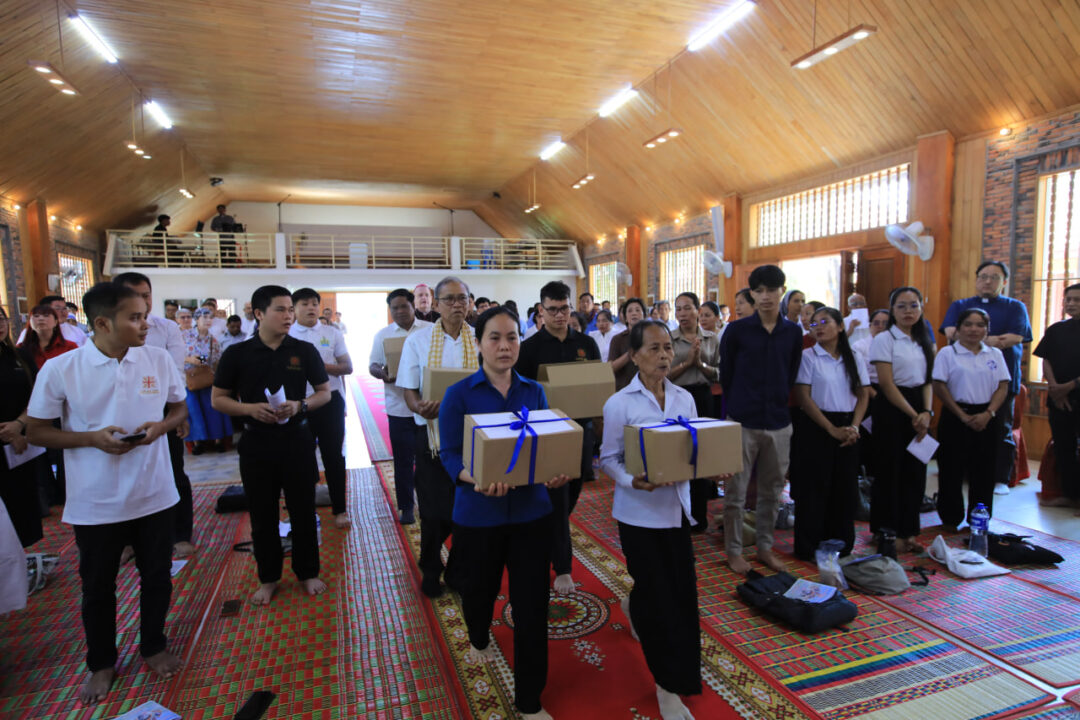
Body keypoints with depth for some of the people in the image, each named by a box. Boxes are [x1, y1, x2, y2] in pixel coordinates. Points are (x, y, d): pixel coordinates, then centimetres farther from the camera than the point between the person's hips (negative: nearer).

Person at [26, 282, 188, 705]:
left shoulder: (159, 360, -6)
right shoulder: (60, 369, -12)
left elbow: (180, 409, 7)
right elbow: (36, 432, -4)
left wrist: (160, 426, -14)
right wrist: (92, 438, -20)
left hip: (154, 494, 2)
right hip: (95, 503, -1)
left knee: (156, 577, 16)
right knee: (98, 587, 16)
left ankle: (153, 646, 40)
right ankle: (101, 663, 38)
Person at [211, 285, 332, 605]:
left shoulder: (305, 350, 0)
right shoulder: (237, 353, -2)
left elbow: (324, 392, 5)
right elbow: (218, 399, 2)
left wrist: (300, 405, -14)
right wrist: (251, 408, -17)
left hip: (297, 439, 1)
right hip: (257, 443, 0)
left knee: (303, 510, 10)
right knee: (262, 514, 10)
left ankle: (307, 572, 28)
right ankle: (268, 578, 29)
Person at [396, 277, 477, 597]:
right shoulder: (418, 340, -1)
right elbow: (408, 389, -2)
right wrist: (421, 408, -23)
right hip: (432, 431, -1)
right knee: (434, 510, 6)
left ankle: (459, 571, 29)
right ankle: (430, 570, 32)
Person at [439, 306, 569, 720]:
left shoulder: (534, 391, 2)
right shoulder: (459, 395, -7)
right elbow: (450, 454, -11)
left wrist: (554, 476, -17)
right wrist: (477, 480, -30)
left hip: (531, 510, 2)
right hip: (479, 513, -1)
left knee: (532, 602, 4)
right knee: (481, 587, 21)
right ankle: (479, 639, 58)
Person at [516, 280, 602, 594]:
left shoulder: (587, 343, 6)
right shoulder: (530, 347, -4)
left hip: (582, 427, 4)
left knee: (573, 492, 17)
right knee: (557, 498, -1)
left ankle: (552, 539, 44)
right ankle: (563, 568, 11)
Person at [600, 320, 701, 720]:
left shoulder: (685, 398, 3)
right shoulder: (619, 404, -12)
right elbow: (608, 459, -9)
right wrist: (632, 481, -26)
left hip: (676, 507, 5)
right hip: (638, 511, -5)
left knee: (682, 591, 10)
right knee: (659, 596, 3)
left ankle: (635, 607, 45)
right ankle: (668, 685, 23)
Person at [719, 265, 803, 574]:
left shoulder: (792, 332, 5)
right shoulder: (736, 330, -5)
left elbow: (791, 375, 13)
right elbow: (725, 374, 2)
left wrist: (778, 403, 9)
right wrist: (738, 406, 5)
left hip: (778, 421, 3)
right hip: (742, 421, -3)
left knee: (772, 490, 13)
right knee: (735, 493, 4)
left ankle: (765, 547, 29)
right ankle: (733, 551, 19)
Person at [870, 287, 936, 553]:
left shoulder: (924, 341, 13)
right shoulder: (884, 339, -7)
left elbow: (927, 381, 10)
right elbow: (887, 384, -12)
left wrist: (926, 412, -5)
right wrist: (913, 415, -12)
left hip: (918, 411, 6)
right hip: (892, 411, -6)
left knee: (915, 471, 8)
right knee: (891, 471, 0)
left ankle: (907, 531, 20)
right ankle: (888, 532, 12)